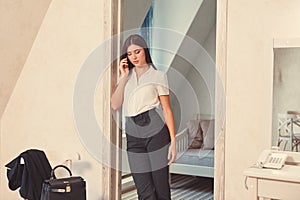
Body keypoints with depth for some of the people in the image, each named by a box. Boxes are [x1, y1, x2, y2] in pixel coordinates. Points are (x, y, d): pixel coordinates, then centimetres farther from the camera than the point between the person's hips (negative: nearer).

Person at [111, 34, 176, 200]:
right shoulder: (125, 76, 18)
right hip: (133, 136, 3)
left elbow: (167, 109, 2)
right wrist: (123, 77, 1)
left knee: (161, 187, -1)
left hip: (156, 131, -3)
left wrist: (173, 141, -5)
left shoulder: (157, 75, 6)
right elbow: (115, 105, 4)